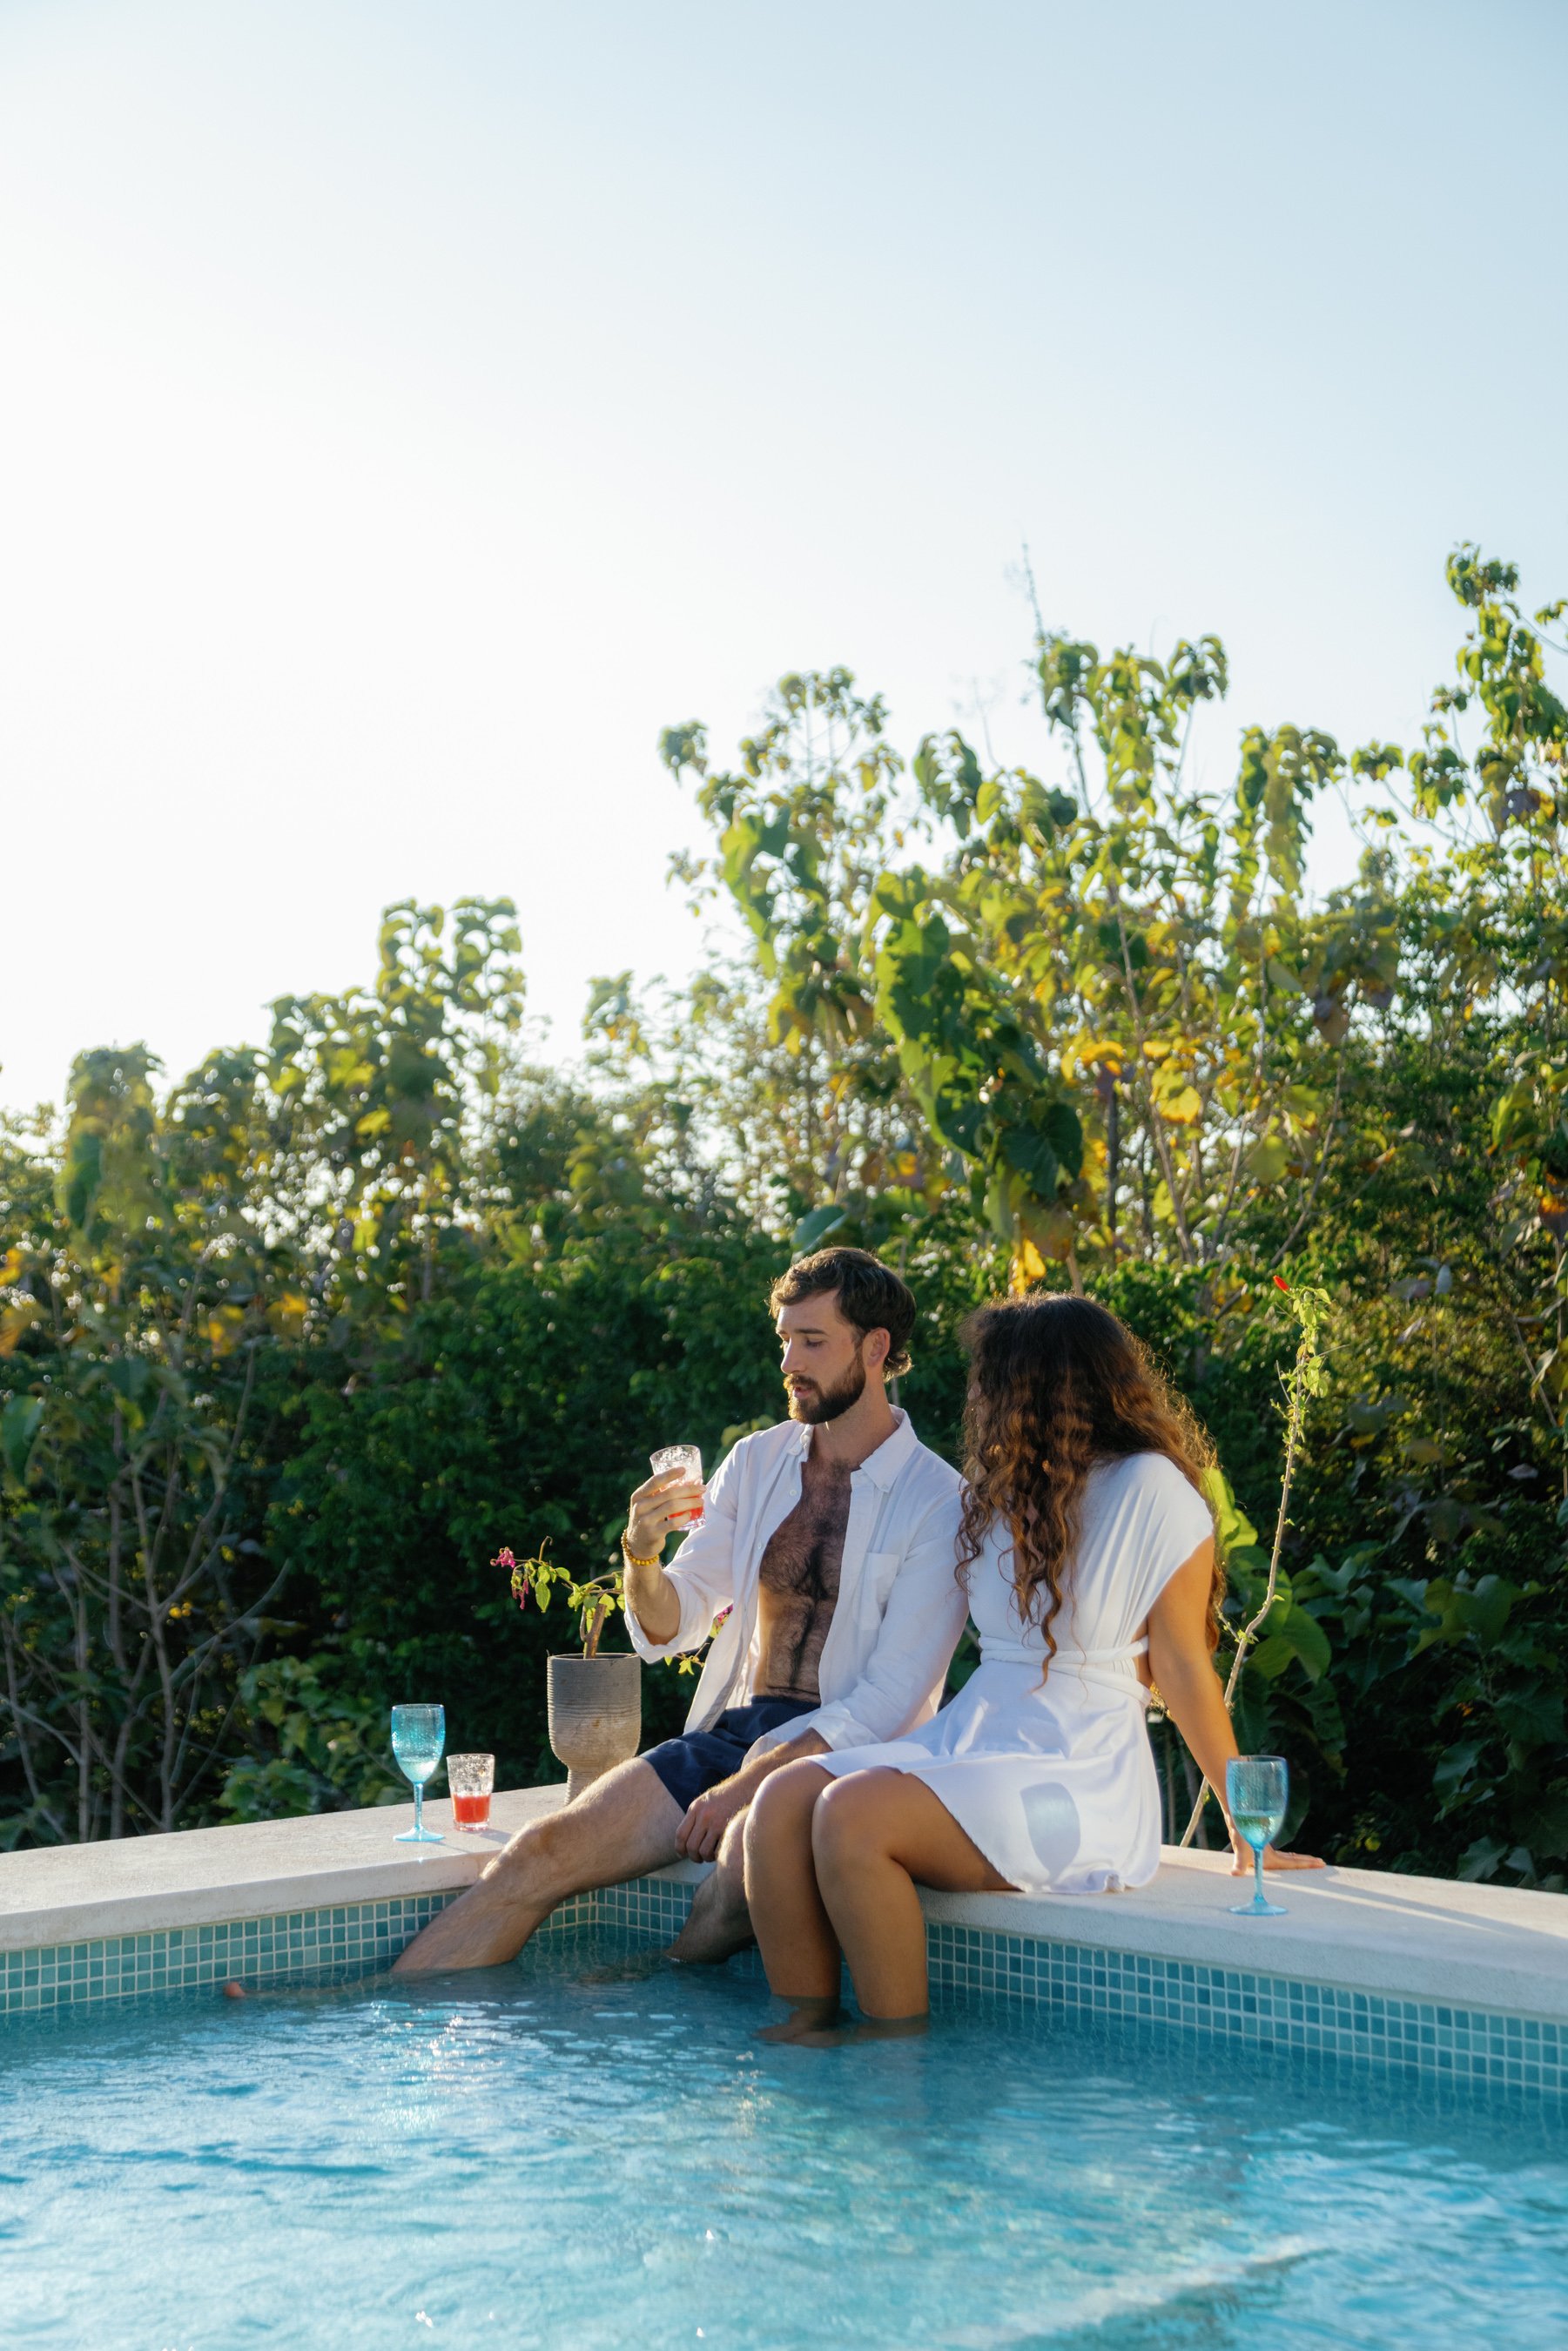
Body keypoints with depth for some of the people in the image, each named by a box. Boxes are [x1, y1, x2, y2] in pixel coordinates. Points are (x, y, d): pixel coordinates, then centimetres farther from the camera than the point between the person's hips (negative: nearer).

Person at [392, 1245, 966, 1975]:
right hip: (728, 1731, 5)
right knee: (539, 1853, -15)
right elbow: (667, 1630, 11)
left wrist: (749, 1785, -19)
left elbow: (891, 1700, -12)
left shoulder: (936, 1501, -6)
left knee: (744, 1862, -37)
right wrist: (642, 1555, -12)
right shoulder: (757, 1461, 11)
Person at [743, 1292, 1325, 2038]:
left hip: (1079, 1779, -8)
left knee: (853, 1814, -30)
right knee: (783, 1800, -17)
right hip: (969, 1738, 8)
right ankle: (807, 2029, -16)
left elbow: (1181, 1666, -5)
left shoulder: (1150, 1490, -5)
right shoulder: (1009, 1490, 19)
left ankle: (898, 2048, -17)